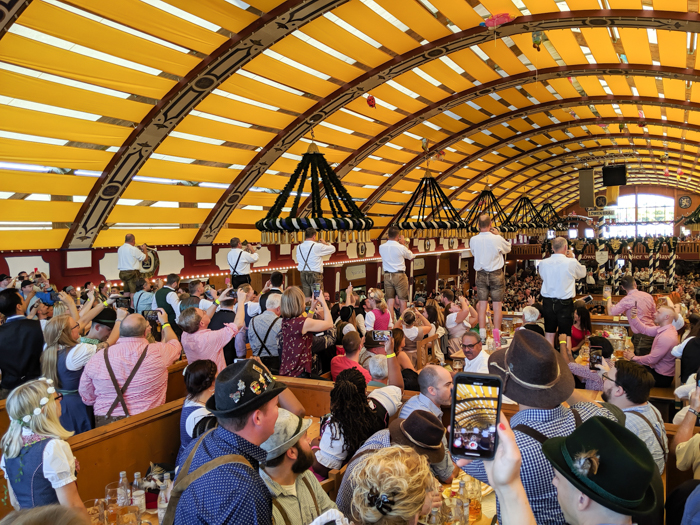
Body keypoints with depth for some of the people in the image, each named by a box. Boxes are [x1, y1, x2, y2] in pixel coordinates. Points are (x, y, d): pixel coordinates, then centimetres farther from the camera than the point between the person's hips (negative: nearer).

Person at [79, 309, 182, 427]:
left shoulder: (97, 358, -4)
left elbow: (86, 398, 8)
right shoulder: (159, 352, -9)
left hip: (105, 423, 2)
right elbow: (175, 344, 17)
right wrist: (165, 323, 35)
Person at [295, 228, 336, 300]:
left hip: (303, 274, 6)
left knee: (306, 298, 8)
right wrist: (325, 243, 17)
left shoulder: (299, 247, 5)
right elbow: (333, 249, -1)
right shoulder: (318, 246, -11)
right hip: (315, 275, -6)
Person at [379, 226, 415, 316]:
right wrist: (403, 244, 10)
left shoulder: (381, 247, -1)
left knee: (390, 300, 6)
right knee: (402, 300, 4)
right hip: (400, 275, -4)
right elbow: (411, 257, 5)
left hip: (387, 275, 4)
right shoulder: (401, 247, -13)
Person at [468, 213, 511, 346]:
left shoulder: (473, 240, -7)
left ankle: (482, 336, 7)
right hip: (496, 274, -2)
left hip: (481, 274, 3)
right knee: (497, 304, 3)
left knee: (482, 304, 7)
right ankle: (496, 337, 4)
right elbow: (508, 249, 4)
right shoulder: (497, 239, -14)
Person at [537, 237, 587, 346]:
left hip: (548, 302, 3)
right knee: (565, 334, 4)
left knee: (549, 333, 11)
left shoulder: (543, 263, -4)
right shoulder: (572, 263, -12)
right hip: (565, 303, -3)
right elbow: (583, 273, 7)